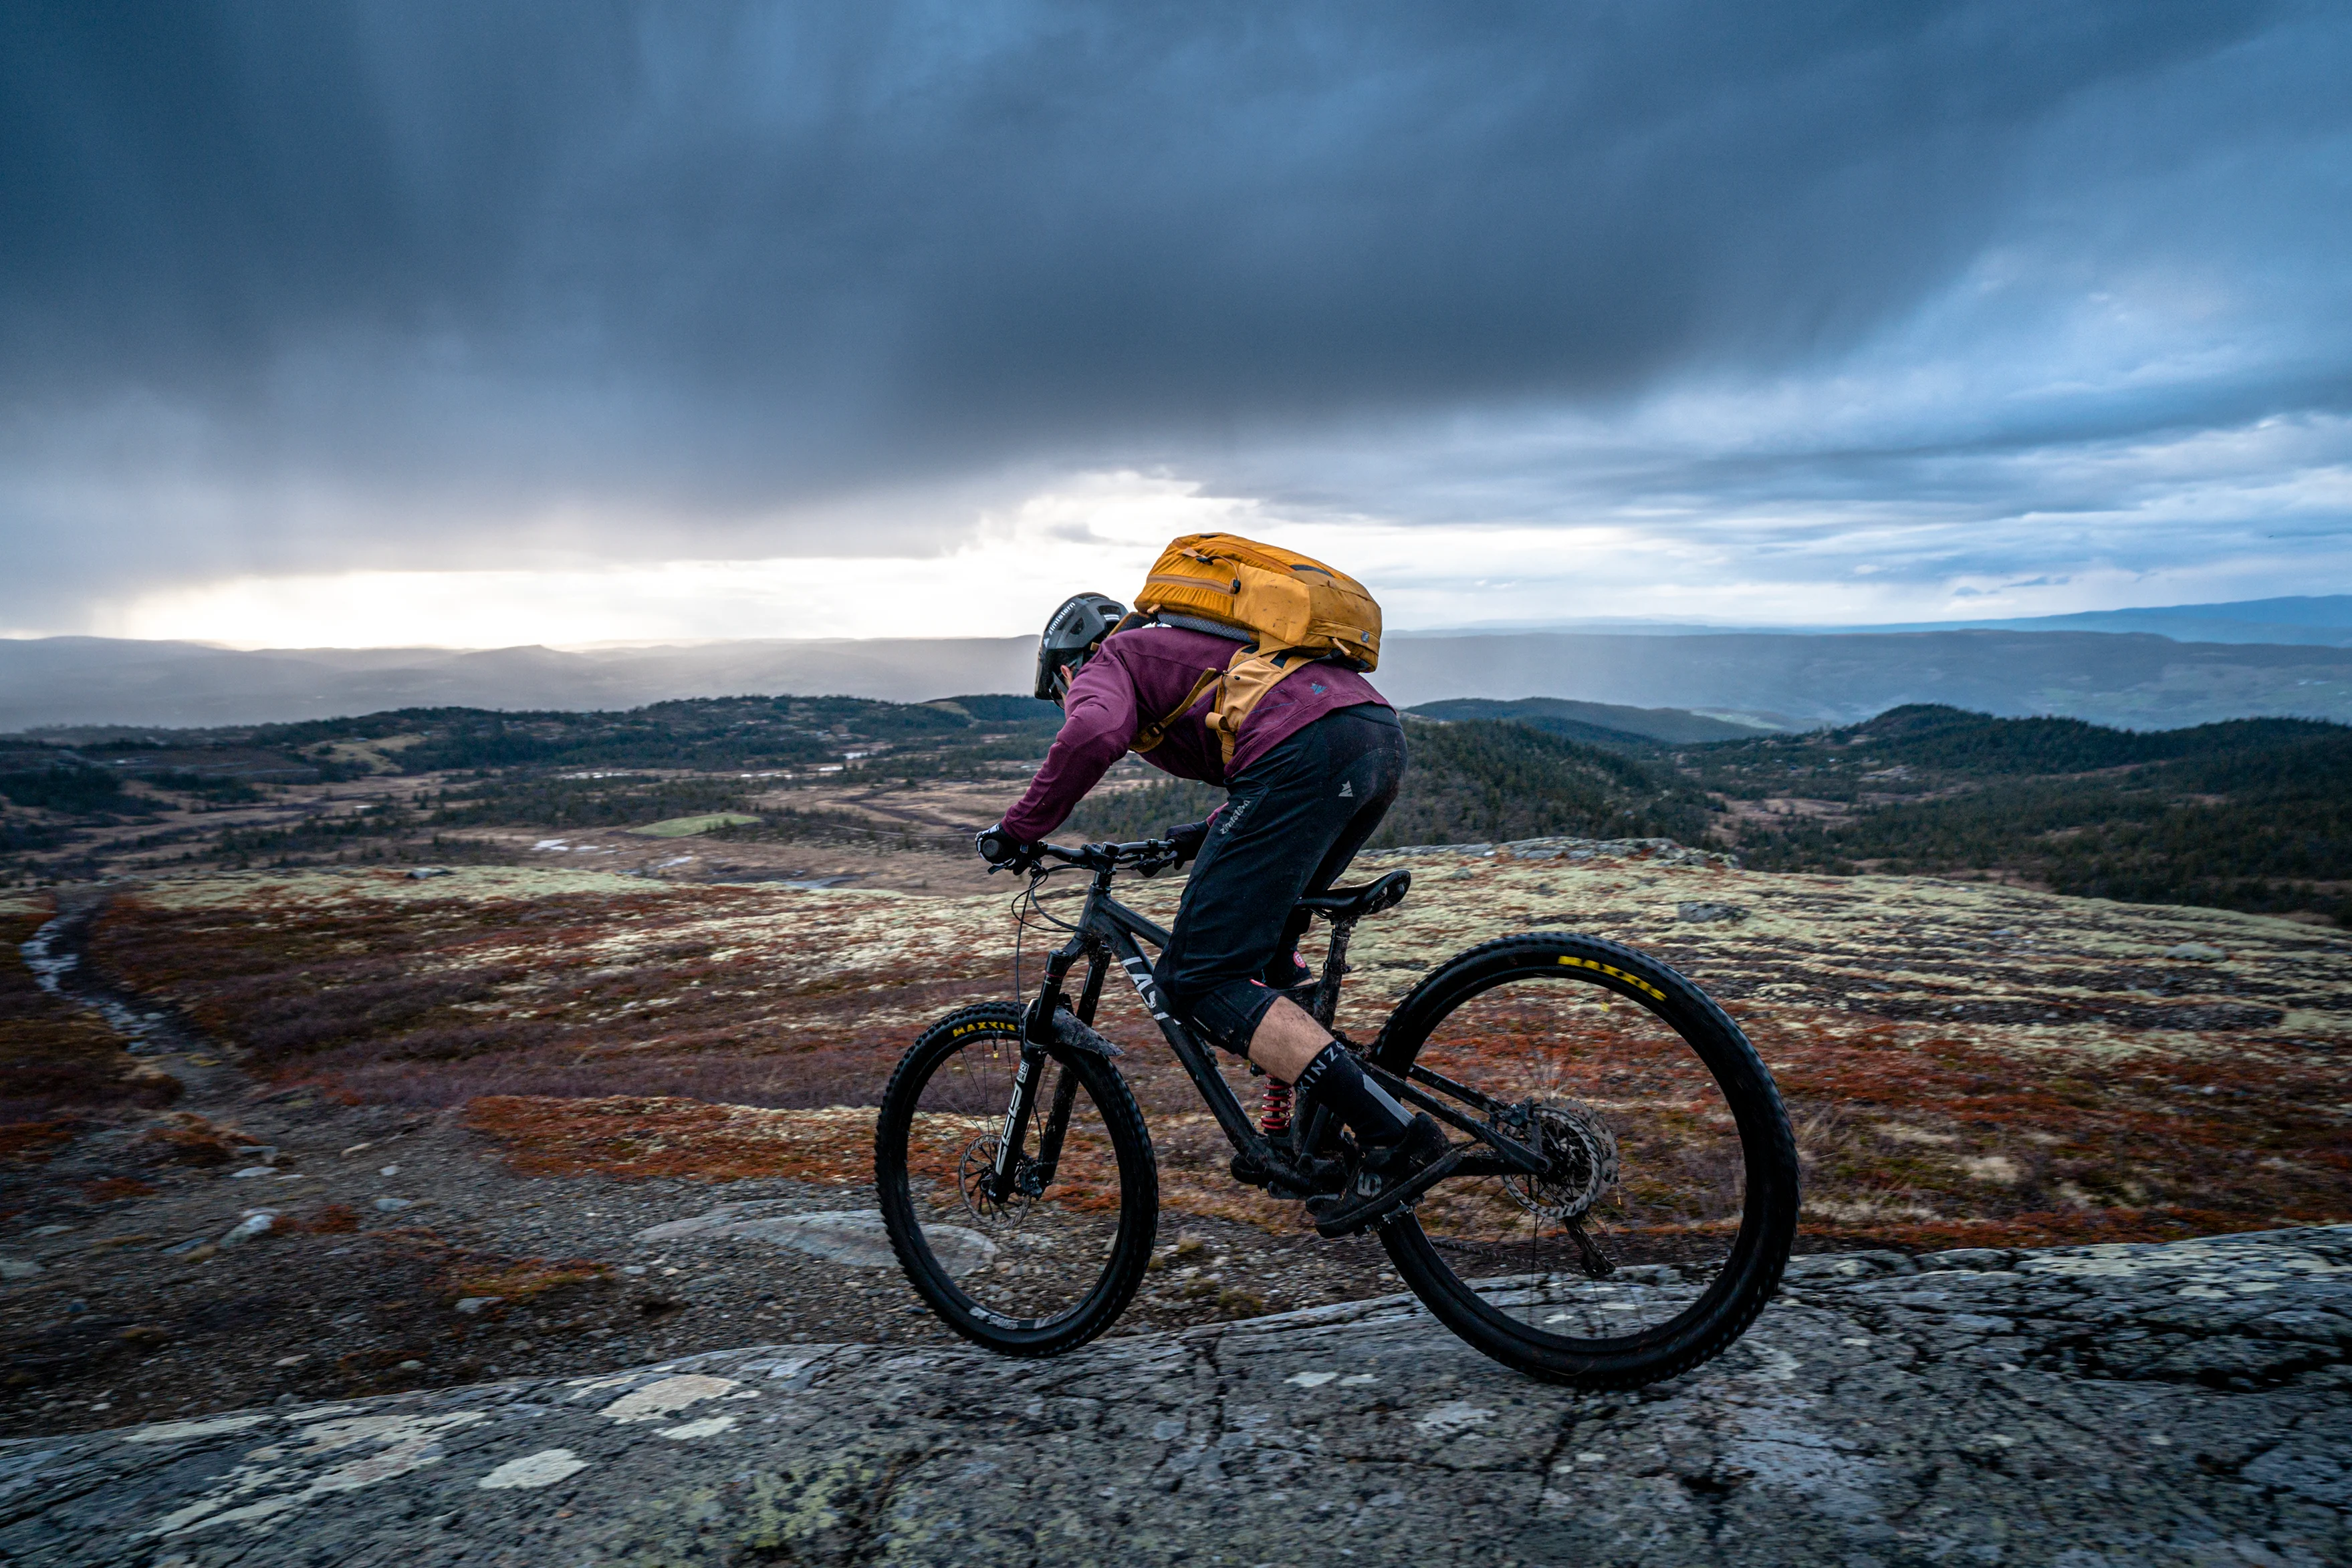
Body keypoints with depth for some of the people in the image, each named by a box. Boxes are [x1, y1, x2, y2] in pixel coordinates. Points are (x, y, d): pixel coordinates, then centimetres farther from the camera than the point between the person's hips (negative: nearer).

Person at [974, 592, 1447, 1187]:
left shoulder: (1107, 660, 15)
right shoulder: (1192, 648, 40)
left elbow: (1093, 734, -10)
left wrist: (1017, 830, 1)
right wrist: (1211, 833, 39)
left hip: (1304, 754, -9)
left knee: (1201, 981, -6)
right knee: (1264, 942, 25)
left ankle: (1392, 1132, -15)